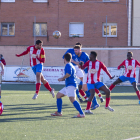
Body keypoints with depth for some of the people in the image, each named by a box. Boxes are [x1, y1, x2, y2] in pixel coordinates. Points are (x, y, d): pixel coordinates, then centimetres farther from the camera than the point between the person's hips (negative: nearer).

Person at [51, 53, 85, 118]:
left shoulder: (68, 65, -8)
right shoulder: (71, 65, 21)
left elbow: (68, 74, -25)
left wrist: (62, 78, -12)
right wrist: (63, 79, 25)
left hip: (71, 85, -11)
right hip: (68, 85, 11)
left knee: (72, 99, -21)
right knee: (58, 95, 18)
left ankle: (81, 114, -28)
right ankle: (59, 112, 20)